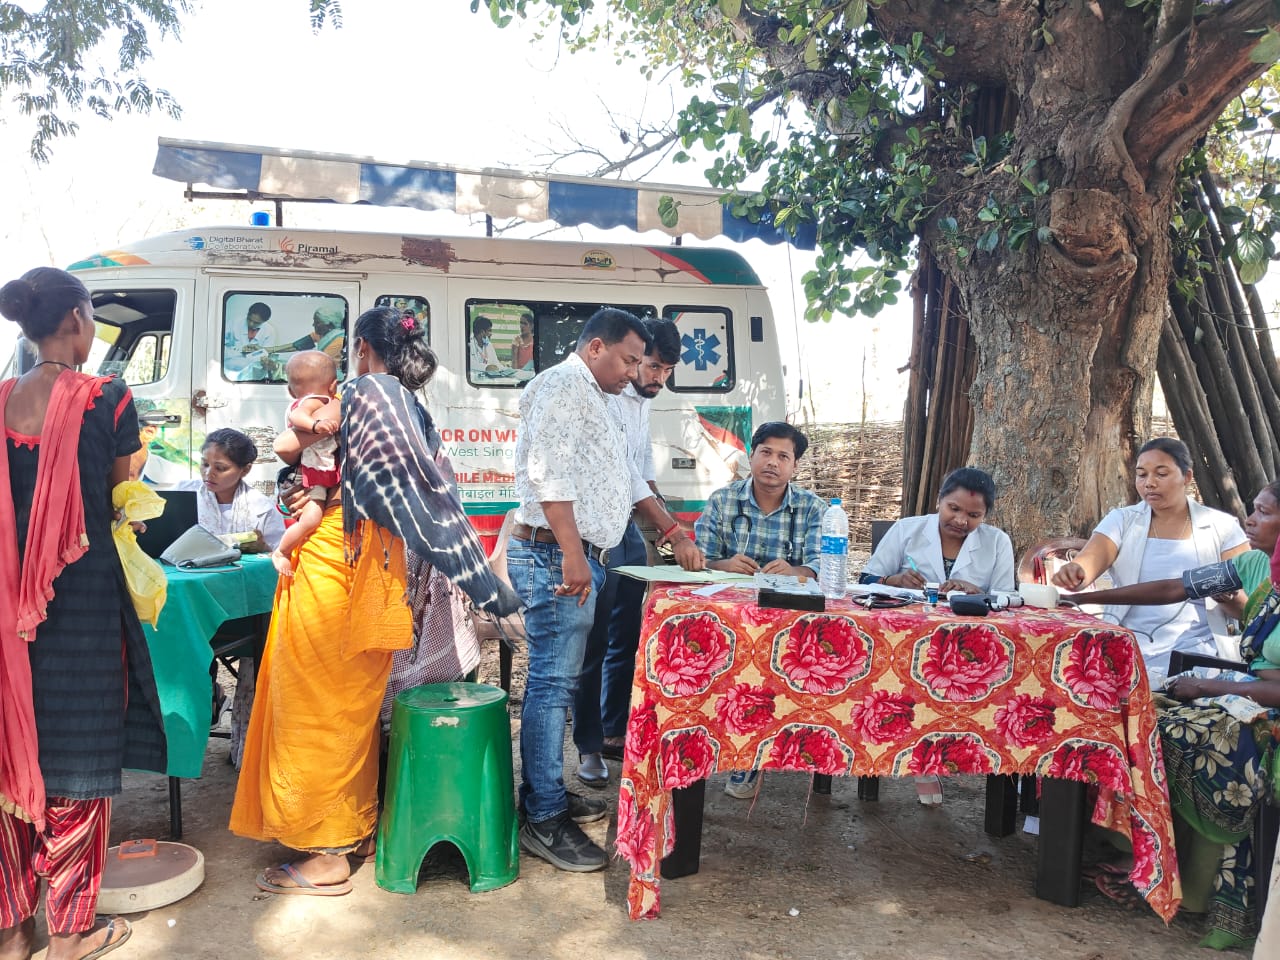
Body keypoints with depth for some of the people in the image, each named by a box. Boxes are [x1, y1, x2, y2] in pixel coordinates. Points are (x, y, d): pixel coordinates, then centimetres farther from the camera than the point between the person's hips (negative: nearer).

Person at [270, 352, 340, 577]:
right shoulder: (313, 403, -11)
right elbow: (296, 415, -32)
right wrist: (315, 424, -49)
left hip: (324, 476, 11)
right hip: (311, 476, -11)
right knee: (310, 519, -21)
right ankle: (281, 552, -4)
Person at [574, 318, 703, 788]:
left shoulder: (643, 400, 10)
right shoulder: (605, 399, -19)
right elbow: (623, 472, -27)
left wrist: (661, 521, 8)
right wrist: (675, 532, -30)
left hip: (630, 526, 9)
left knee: (627, 639, 14)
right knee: (594, 644, -2)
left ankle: (615, 731, 26)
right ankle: (588, 746, 9)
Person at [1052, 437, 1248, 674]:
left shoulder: (1222, 527, 6)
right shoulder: (1122, 520, 8)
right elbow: (1091, 559, -11)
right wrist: (1075, 572, -35)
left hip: (1190, 651, -2)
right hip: (1126, 646, 2)